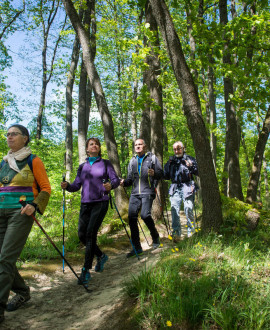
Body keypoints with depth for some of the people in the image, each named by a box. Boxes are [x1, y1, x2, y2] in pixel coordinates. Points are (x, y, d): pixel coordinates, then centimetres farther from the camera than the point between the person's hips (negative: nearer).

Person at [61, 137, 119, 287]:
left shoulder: (105, 163, 6)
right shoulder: (82, 166, 16)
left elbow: (115, 179, -2)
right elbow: (77, 185, 11)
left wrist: (111, 185, -24)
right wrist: (67, 186, -10)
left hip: (100, 202, -4)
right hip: (85, 203, 5)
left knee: (91, 233, -13)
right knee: (82, 234, 3)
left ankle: (86, 271, -5)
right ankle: (101, 256, 29)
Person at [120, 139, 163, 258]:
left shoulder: (152, 158, 7)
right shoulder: (132, 161, 20)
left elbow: (161, 174, 3)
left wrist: (154, 173, -19)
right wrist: (124, 182, -3)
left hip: (147, 192, -5)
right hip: (135, 193, 5)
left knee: (145, 214, -22)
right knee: (132, 217, -5)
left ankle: (155, 236, 8)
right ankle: (137, 247, 6)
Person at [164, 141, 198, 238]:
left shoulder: (189, 159, 8)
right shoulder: (171, 161, 18)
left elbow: (197, 172, -1)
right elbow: (166, 176, 20)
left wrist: (191, 166, -18)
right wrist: (168, 166, 4)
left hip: (187, 187, -3)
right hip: (175, 188, 3)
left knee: (188, 209, -6)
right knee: (174, 209, -4)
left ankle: (191, 231, 8)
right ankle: (176, 232, 4)